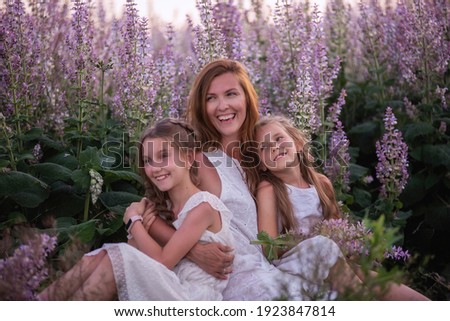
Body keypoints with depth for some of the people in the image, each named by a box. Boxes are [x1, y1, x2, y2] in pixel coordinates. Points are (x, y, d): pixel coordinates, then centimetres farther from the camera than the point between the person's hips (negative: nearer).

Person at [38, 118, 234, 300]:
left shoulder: (202, 206, -11)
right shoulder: (164, 206, 16)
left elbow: (162, 262, -17)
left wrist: (133, 221, -5)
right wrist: (141, 229, -9)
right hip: (166, 293, 8)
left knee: (118, 257, -20)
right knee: (98, 258, -5)